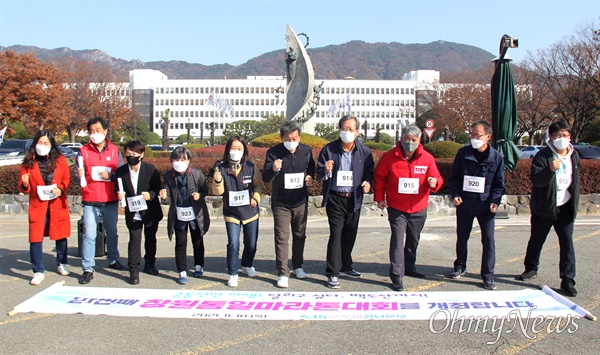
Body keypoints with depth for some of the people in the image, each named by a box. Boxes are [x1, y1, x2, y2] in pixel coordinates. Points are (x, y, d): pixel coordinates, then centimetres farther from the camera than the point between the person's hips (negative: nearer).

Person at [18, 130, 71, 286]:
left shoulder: (60, 160, 0)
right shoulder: (28, 162, 0)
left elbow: (66, 179, 7)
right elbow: (24, 189, 4)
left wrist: (61, 189, -11)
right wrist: (24, 185, -18)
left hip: (58, 204, 1)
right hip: (37, 205, 0)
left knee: (60, 235, 11)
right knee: (35, 238, -4)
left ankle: (61, 264, 33)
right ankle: (38, 272, 9)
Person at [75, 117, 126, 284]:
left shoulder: (115, 150, 6)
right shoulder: (83, 151, 2)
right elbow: (77, 174, -1)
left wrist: (110, 175, -15)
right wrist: (79, 176, -23)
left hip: (111, 200, 2)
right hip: (90, 201, -2)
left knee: (112, 232, 15)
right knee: (89, 235, -5)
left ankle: (113, 260, 33)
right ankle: (88, 269, 1)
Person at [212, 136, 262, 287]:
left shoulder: (251, 167, -6)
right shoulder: (221, 167, -8)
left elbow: (258, 184, 7)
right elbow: (218, 191, -8)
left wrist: (256, 197, -8)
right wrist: (217, 181, -27)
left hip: (250, 212, 2)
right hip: (231, 213, -2)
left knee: (251, 243, 14)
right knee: (233, 245, -8)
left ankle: (247, 265, 40)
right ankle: (233, 274, 8)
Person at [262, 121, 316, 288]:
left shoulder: (306, 151, -3)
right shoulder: (273, 152, -13)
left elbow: (311, 167, 16)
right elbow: (265, 178, -16)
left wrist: (310, 176, -7)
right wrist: (273, 169, -38)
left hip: (301, 202, 4)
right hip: (280, 204, -3)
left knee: (300, 235, 15)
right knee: (282, 238, -4)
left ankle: (298, 266, 32)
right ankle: (283, 273, 2)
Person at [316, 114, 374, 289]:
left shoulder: (364, 151, 1)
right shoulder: (329, 149, -5)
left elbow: (369, 171, 9)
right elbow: (319, 174, -3)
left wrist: (368, 183, -12)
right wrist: (326, 171, -25)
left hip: (354, 199, 4)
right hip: (335, 199, -3)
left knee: (350, 234, 14)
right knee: (336, 234, -8)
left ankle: (345, 267, 32)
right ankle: (332, 273, -1)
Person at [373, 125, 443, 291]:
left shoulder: (427, 158, -5)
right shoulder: (389, 156, -9)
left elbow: (437, 178, -5)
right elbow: (379, 177, 1)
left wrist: (434, 182, -28)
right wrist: (379, 197, -2)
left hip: (419, 209, 3)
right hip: (396, 208, -3)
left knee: (414, 240, 19)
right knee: (397, 241, -9)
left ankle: (409, 267, 40)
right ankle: (396, 277, -4)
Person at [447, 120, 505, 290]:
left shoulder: (496, 157, -3)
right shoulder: (463, 153, 0)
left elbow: (499, 183, 2)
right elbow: (454, 177, 7)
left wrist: (495, 201, -11)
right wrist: (455, 194, -6)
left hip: (486, 206, -1)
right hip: (464, 204, 2)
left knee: (488, 241, -1)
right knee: (462, 238, 14)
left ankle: (488, 275, 10)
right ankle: (460, 266, 34)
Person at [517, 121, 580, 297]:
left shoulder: (574, 156, 6)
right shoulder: (543, 156, -13)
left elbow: (575, 181, 18)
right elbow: (536, 180, -25)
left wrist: (574, 203, 16)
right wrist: (550, 169, -42)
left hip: (565, 208, 3)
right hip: (544, 208, -3)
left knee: (567, 243, -3)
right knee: (536, 240, 12)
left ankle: (568, 279, 1)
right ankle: (531, 268, 32)